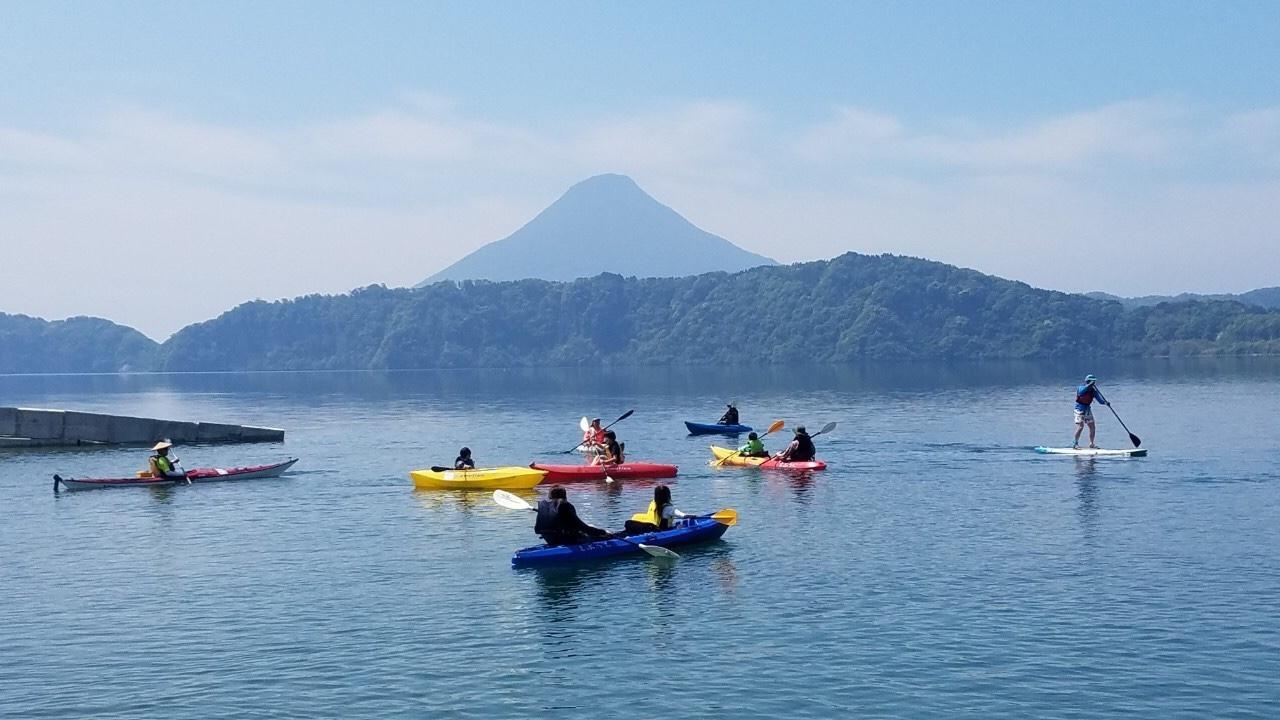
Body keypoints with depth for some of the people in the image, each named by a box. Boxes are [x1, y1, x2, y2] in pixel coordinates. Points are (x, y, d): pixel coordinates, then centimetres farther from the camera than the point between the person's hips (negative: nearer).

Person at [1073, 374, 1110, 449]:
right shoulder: (1081, 388, -15)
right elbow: (1081, 391, -39)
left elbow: (1099, 399, -6)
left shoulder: (1093, 391, 1)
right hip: (1080, 410, -7)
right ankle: (1075, 443, -7)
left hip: (1088, 410, 7)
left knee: (1092, 427, 6)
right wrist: (1090, 385, -46)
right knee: (1080, 426, -16)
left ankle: (1091, 444, 17)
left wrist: (1105, 402, -27)